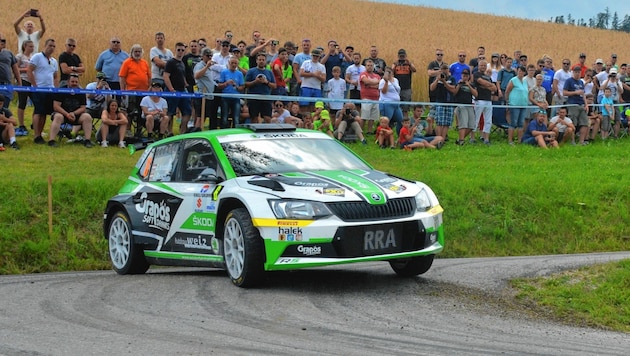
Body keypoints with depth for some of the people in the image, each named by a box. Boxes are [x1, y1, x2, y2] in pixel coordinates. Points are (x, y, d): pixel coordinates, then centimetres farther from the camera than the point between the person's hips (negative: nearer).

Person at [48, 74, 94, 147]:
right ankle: (51, 140, -41)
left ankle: (87, 140, -22)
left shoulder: (81, 93, 5)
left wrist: (73, 113, -18)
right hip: (62, 113, -3)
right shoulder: (61, 91, -6)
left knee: (87, 117, -21)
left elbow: (83, 108, 2)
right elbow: (56, 106, -12)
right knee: (58, 117, -36)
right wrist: (67, 114, -23)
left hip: (76, 115, 3)